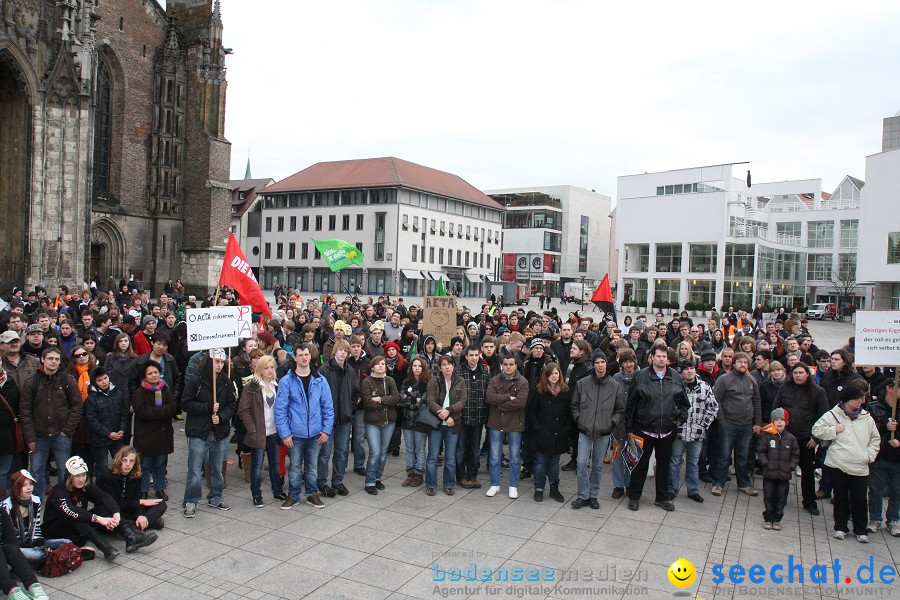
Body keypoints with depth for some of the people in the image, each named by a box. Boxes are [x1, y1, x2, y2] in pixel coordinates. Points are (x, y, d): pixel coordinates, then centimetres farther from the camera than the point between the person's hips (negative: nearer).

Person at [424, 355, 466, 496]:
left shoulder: (460, 382, 3)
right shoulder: (434, 381, -3)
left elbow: (462, 401, -4)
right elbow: (431, 402, -10)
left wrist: (448, 410, -20)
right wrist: (444, 416, -18)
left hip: (453, 424, 2)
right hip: (436, 423, -1)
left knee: (451, 457, 8)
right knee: (433, 456, 5)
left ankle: (449, 485, 21)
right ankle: (430, 485, 16)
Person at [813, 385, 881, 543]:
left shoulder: (866, 417, 6)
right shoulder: (833, 415, -3)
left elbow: (875, 439, 16)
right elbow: (816, 430, 0)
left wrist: (870, 455, 3)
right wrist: (834, 430, -11)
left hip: (860, 467, 2)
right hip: (839, 465, -2)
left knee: (860, 499, 5)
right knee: (841, 497, 10)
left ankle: (861, 530, 20)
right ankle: (840, 527, 24)